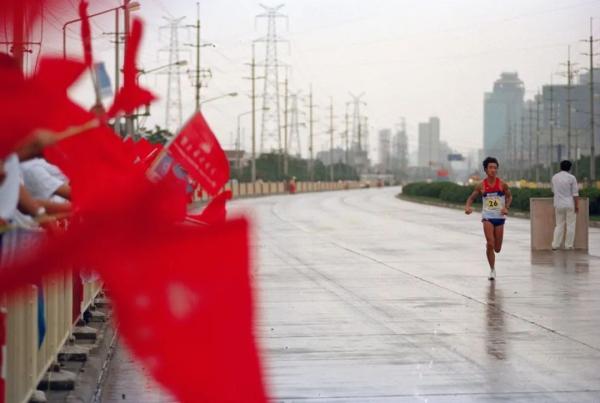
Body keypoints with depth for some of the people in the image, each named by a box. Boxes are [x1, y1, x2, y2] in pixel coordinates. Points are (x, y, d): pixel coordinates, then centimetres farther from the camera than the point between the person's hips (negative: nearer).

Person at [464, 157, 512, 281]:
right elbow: (472, 197, 5)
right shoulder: (481, 186, -3)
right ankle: (492, 269, 0)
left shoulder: (502, 184, -3)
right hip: (487, 217, -1)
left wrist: (506, 207, -8)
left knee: (497, 249, 5)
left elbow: (509, 196, 10)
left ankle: (488, 245, 43)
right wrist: (468, 206, -15)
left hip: (499, 217, 1)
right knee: (490, 244, -16)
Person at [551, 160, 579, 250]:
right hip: (570, 205, -4)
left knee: (559, 225, 11)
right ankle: (568, 245, 4)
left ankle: (555, 245, 4)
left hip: (558, 205, 4)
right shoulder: (572, 178, -9)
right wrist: (577, 206, -6)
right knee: (570, 225, 4)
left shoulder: (554, 177, 5)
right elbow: (575, 193, -11)